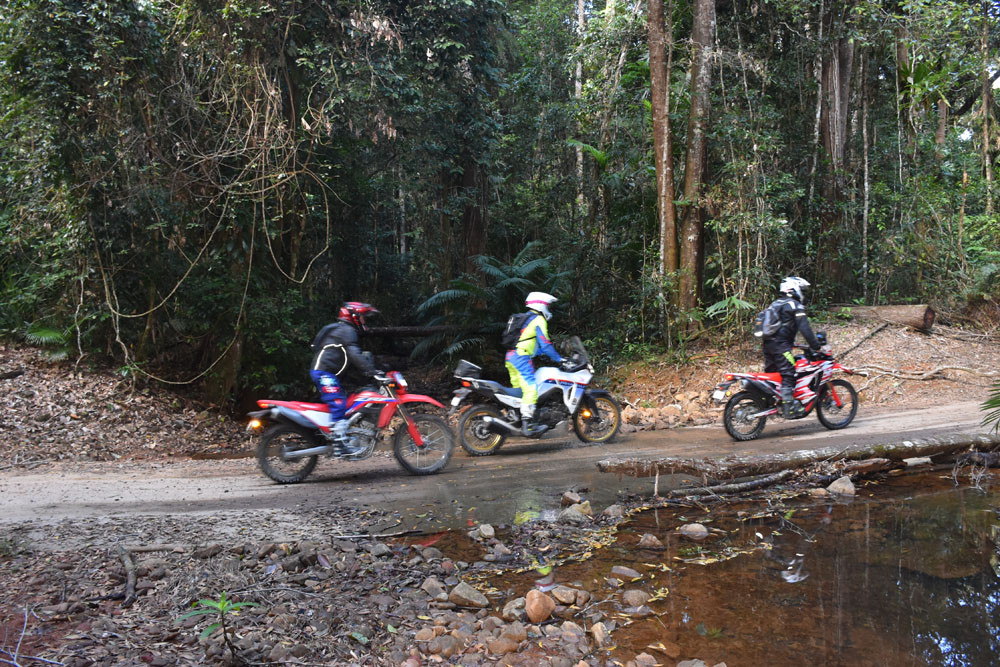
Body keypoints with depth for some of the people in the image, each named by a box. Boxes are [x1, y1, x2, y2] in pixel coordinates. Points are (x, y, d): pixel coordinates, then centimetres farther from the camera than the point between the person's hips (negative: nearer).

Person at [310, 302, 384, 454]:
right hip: (325, 372, -11)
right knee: (338, 406, -18)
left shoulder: (346, 330, 25)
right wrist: (373, 372, -27)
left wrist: (371, 370, 16)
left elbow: (352, 359, 25)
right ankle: (339, 445, -23)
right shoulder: (346, 330, -9)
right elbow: (354, 355, -23)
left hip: (330, 374, 11)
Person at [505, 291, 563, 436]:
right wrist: (559, 359, -5)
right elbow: (545, 343, -11)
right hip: (521, 357, -10)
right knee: (530, 388, -18)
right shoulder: (539, 320, -3)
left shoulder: (526, 319, 26)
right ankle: (527, 424, -27)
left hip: (510, 357, 10)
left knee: (519, 390, 13)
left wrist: (543, 354, 30)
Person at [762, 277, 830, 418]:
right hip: (781, 345, -9)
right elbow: (805, 329, -12)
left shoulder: (775, 304, 23)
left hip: (767, 343, 9)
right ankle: (789, 407, -17)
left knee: (771, 373, 13)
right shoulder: (795, 305, -3)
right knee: (788, 374, -11)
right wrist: (817, 347, -9)